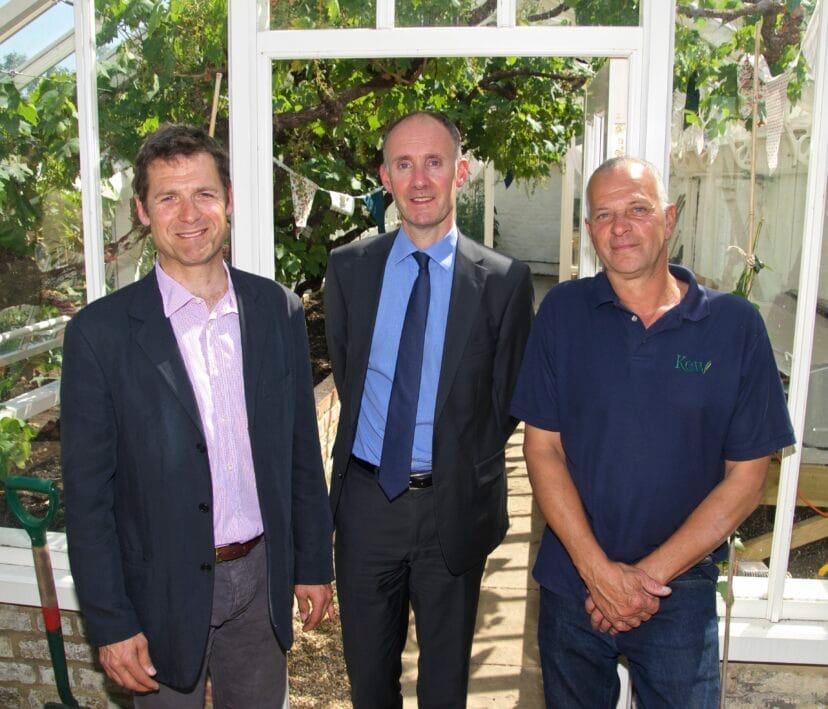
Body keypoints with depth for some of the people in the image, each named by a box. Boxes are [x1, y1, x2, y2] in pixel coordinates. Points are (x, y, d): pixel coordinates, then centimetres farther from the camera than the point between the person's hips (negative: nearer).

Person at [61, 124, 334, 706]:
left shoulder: (279, 310, -3)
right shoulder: (100, 333, -11)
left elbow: (302, 454, 3)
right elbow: (87, 494, -8)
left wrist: (314, 564, 6)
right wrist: (111, 623, -7)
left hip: (262, 576, 3)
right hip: (162, 592, -2)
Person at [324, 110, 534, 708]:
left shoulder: (503, 281, -9)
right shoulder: (350, 267, -2)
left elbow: (507, 398, -1)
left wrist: (461, 474, 1)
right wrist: (368, 446, 8)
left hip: (454, 506, -2)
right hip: (367, 496, 2)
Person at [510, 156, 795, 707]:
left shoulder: (734, 324, -7)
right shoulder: (563, 311, -5)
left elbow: (745, 479, -6)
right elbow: (543, 447, -5)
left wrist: (651, 574, -12)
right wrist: (598, 569, -12)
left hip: (681, 594, -1)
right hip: (573, 588, 1)